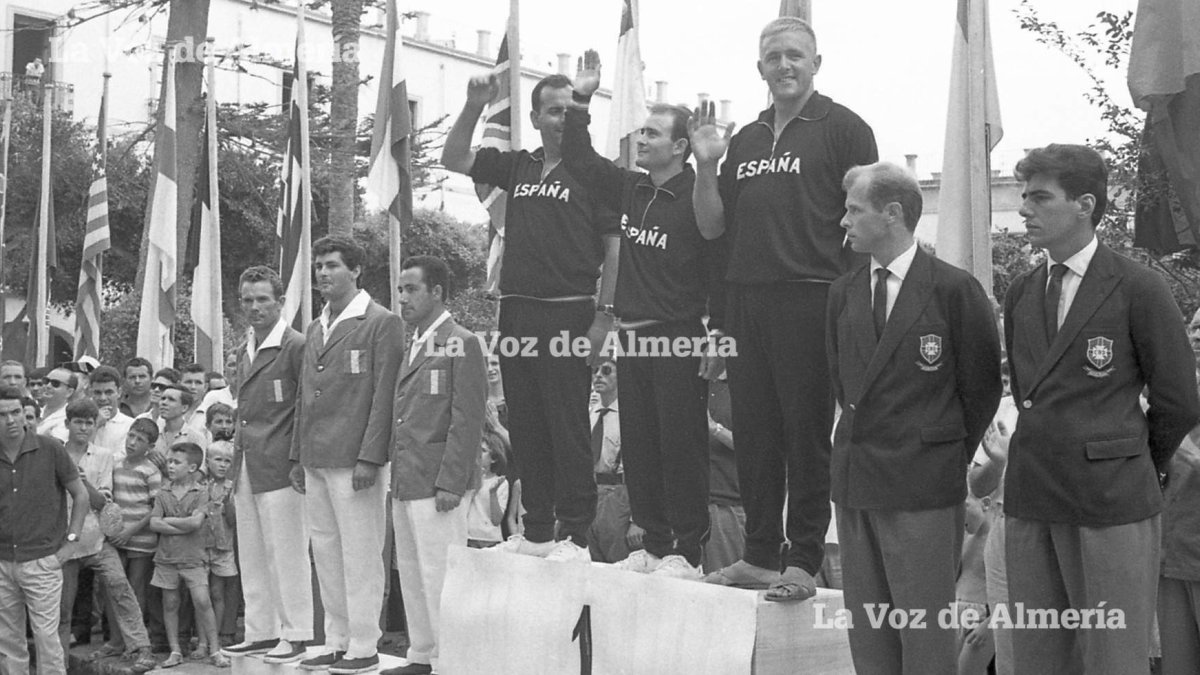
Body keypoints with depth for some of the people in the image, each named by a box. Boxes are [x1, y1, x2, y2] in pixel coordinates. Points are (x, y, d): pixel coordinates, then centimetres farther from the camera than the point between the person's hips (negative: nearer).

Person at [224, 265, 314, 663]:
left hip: (279, 466, -8)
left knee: (287, 553, -3)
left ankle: (296, 635, 6)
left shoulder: (295, 346, -9)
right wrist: (236, 462, 17)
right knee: (251, 555, 12)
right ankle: (260, 633, 21)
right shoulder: (244, 350, 17)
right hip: (246, 467, 8)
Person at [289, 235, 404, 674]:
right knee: (325, 552, 11)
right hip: (316, 462, 8)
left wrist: (369, 458, -17)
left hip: (353, 461, -8)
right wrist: (298, 456, 16)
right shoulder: (315, 329, 18)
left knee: (360, 555, -3)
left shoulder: (381, 324, -6)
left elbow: (384, 396, -12)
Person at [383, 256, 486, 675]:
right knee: (411, 576, 13)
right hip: (405, 483, 9)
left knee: (439, 577, -6)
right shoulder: (410, 346, 17)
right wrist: (396, 474, 14)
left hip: (439, 484, -8)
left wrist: (450, 483, -18)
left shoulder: (462, 344, -7)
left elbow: (467, 420, -13)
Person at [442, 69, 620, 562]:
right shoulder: (518, 166, 14)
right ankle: (536, 531, 18)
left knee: (568, 427, -5)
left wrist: (604, 316, -12)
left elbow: (615, 247, -5)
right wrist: (473, 108, 5)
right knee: (525, 426, 9)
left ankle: (574, 534, 2)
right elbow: (453, 160, 18)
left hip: (569, 313, -6)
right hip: (516, 312, 6)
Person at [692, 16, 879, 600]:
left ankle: (803, 562, 6)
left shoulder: (842, 128, 1)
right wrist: (706, 167, 3)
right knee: (753, 434, 8)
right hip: (746, 300, 6)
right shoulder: (744, 140, 18)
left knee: (807, 436, -2)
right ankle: (759, 556, 18)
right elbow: (712, 223, 18)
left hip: (811, 300, -6)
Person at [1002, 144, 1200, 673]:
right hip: (1030, 501, 5)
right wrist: (1051, 455, 12)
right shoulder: (1020, 293, 12)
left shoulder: (1138, 289, -5)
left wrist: (1140, 467, 10)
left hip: (1113, 505, -5)